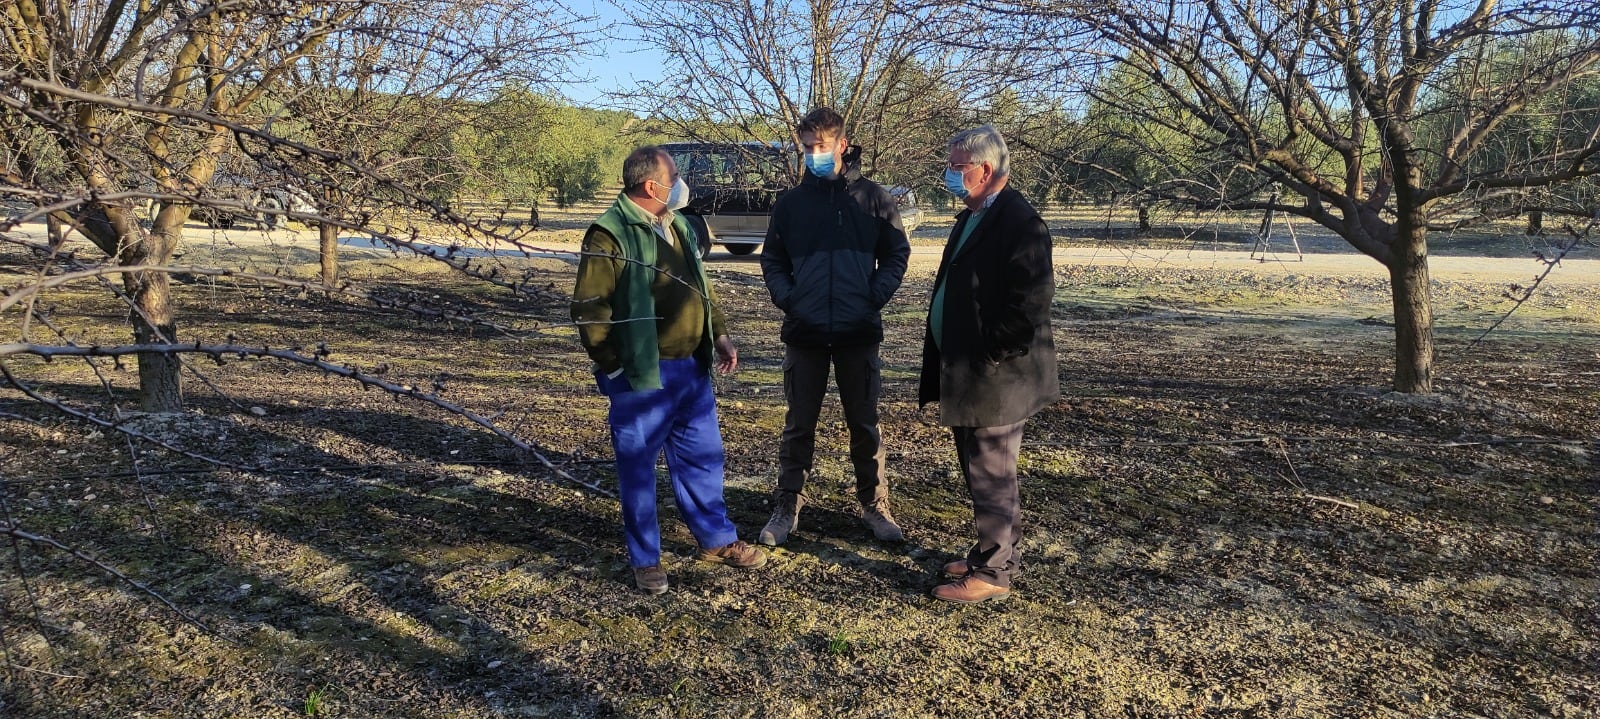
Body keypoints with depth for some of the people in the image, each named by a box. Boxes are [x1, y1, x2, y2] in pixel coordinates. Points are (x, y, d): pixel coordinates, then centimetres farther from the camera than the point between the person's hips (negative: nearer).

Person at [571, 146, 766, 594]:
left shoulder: (678, 227, 12)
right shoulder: (611, 236, -14)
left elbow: (702, 290, 22)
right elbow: (589, 311, -15)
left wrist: (720, 335, 12)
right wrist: (616, 367, -13)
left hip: (692, 369, 8)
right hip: (642, 376, -7)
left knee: (702, 457, 16)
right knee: (637, 467, 5)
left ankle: (717, 540, 32)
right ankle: (645, 560, 20)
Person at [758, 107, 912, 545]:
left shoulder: (872, 198, 1)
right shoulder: (791, 202, 5)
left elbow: (897, 254, 3)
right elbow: (772, 260, 11)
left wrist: (876, 296, -9)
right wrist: (786, 297, -4)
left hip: (859, 333, -1)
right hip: (804, 334, 1)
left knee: (864, 425, 9)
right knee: (799, 425, 8)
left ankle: (874, 506, 22)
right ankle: (787, 508, 19)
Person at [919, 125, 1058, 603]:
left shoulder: (1017, 222, -17)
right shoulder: (971, 218, 14)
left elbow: (1032, 299, -24)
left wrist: (991, 358, -19)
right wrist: (951, 363, 14)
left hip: (994, 378, -10)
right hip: (965, 373, 10)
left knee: (992, 476, 1)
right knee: (980, 471, 19)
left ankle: (993, 572, 13)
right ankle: (996, 551, 34)